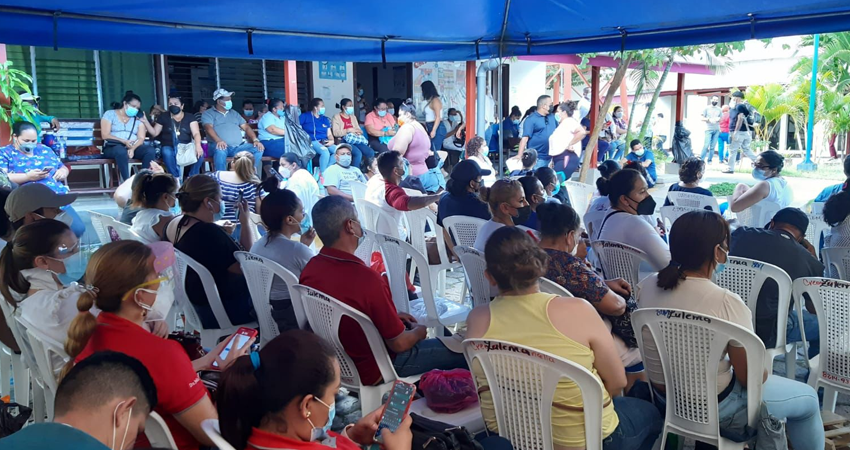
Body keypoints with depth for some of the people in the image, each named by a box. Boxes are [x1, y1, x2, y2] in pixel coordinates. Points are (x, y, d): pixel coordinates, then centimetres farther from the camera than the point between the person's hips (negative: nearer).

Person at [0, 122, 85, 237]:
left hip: (60, 200, 5)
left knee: (78, 229, -15)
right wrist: (27, 177, -18)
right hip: (29, 205, -5)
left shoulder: (45, 150, 23)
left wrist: (63, 172, 3)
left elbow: (63, 168, 28)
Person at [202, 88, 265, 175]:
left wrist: (255, 140, -3)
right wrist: (218, 140, -33)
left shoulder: (234, 113, 25)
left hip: (238, 147, 5)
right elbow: (209, 128, -11)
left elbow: (246, 127, 17)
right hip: (222, 146, -5)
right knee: (220, 150, -40)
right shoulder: (208, 114, 8)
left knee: (258, 149, -17)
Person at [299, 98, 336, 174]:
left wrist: (332, 141, -4)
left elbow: (329, 134, 18)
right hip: (312, 142, -6)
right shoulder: (305, 116, 5)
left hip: (325, 142, 6)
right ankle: (322, 173, -24)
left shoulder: (325, 119, 21)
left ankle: (325, 170, -17)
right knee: (325, 152, -35)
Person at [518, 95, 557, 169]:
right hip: (537, 158, -7)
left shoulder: (552, 118, 11)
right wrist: (520, 156, -25)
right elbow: (525, 138, -16)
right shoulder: (531, 119, -9)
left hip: (551, 157, 7)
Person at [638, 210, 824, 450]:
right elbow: (750, 377, -19)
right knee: (808, 398, 20)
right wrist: (764, 372, 4)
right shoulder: (727, 303, -29)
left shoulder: (647, 285, -11)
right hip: (711, 406, -6)